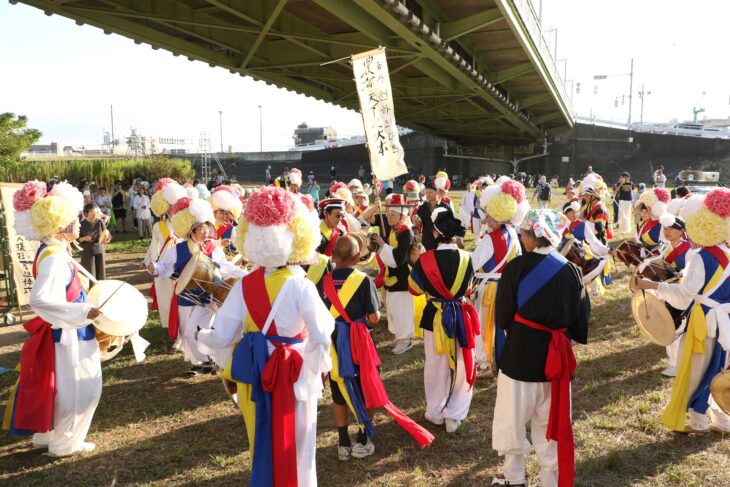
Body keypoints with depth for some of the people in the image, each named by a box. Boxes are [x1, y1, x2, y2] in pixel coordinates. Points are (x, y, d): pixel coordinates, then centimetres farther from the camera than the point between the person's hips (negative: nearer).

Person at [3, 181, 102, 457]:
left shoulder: (53, 251, 5)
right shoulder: (55, 257, -25)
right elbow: (39, 299, -33)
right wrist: (83, 312, -32)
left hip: (64, 332, 10)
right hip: (67, 335, -10)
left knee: (60, 388, 23)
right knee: (77, 389, 5)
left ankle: (47, 434, 38)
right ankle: (64, 444, 20)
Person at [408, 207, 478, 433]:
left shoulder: (425, 260, -16)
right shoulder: (466, 258, -9)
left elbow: (414, 289, 0)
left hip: (435, 318, -1)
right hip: (461, 316, 1)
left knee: (436, 365, 15)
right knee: (461, 365, 13)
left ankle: (436, 412, 29)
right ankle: (454, 415, 21)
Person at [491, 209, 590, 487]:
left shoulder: (516, 267, -13)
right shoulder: (570, 270, -3)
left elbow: (503, 315, -8)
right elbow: (582, 315, 3)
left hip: (520, 352, -3)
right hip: (557, 355, 4)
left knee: (512, 418, 15)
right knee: (551, 420, 17)